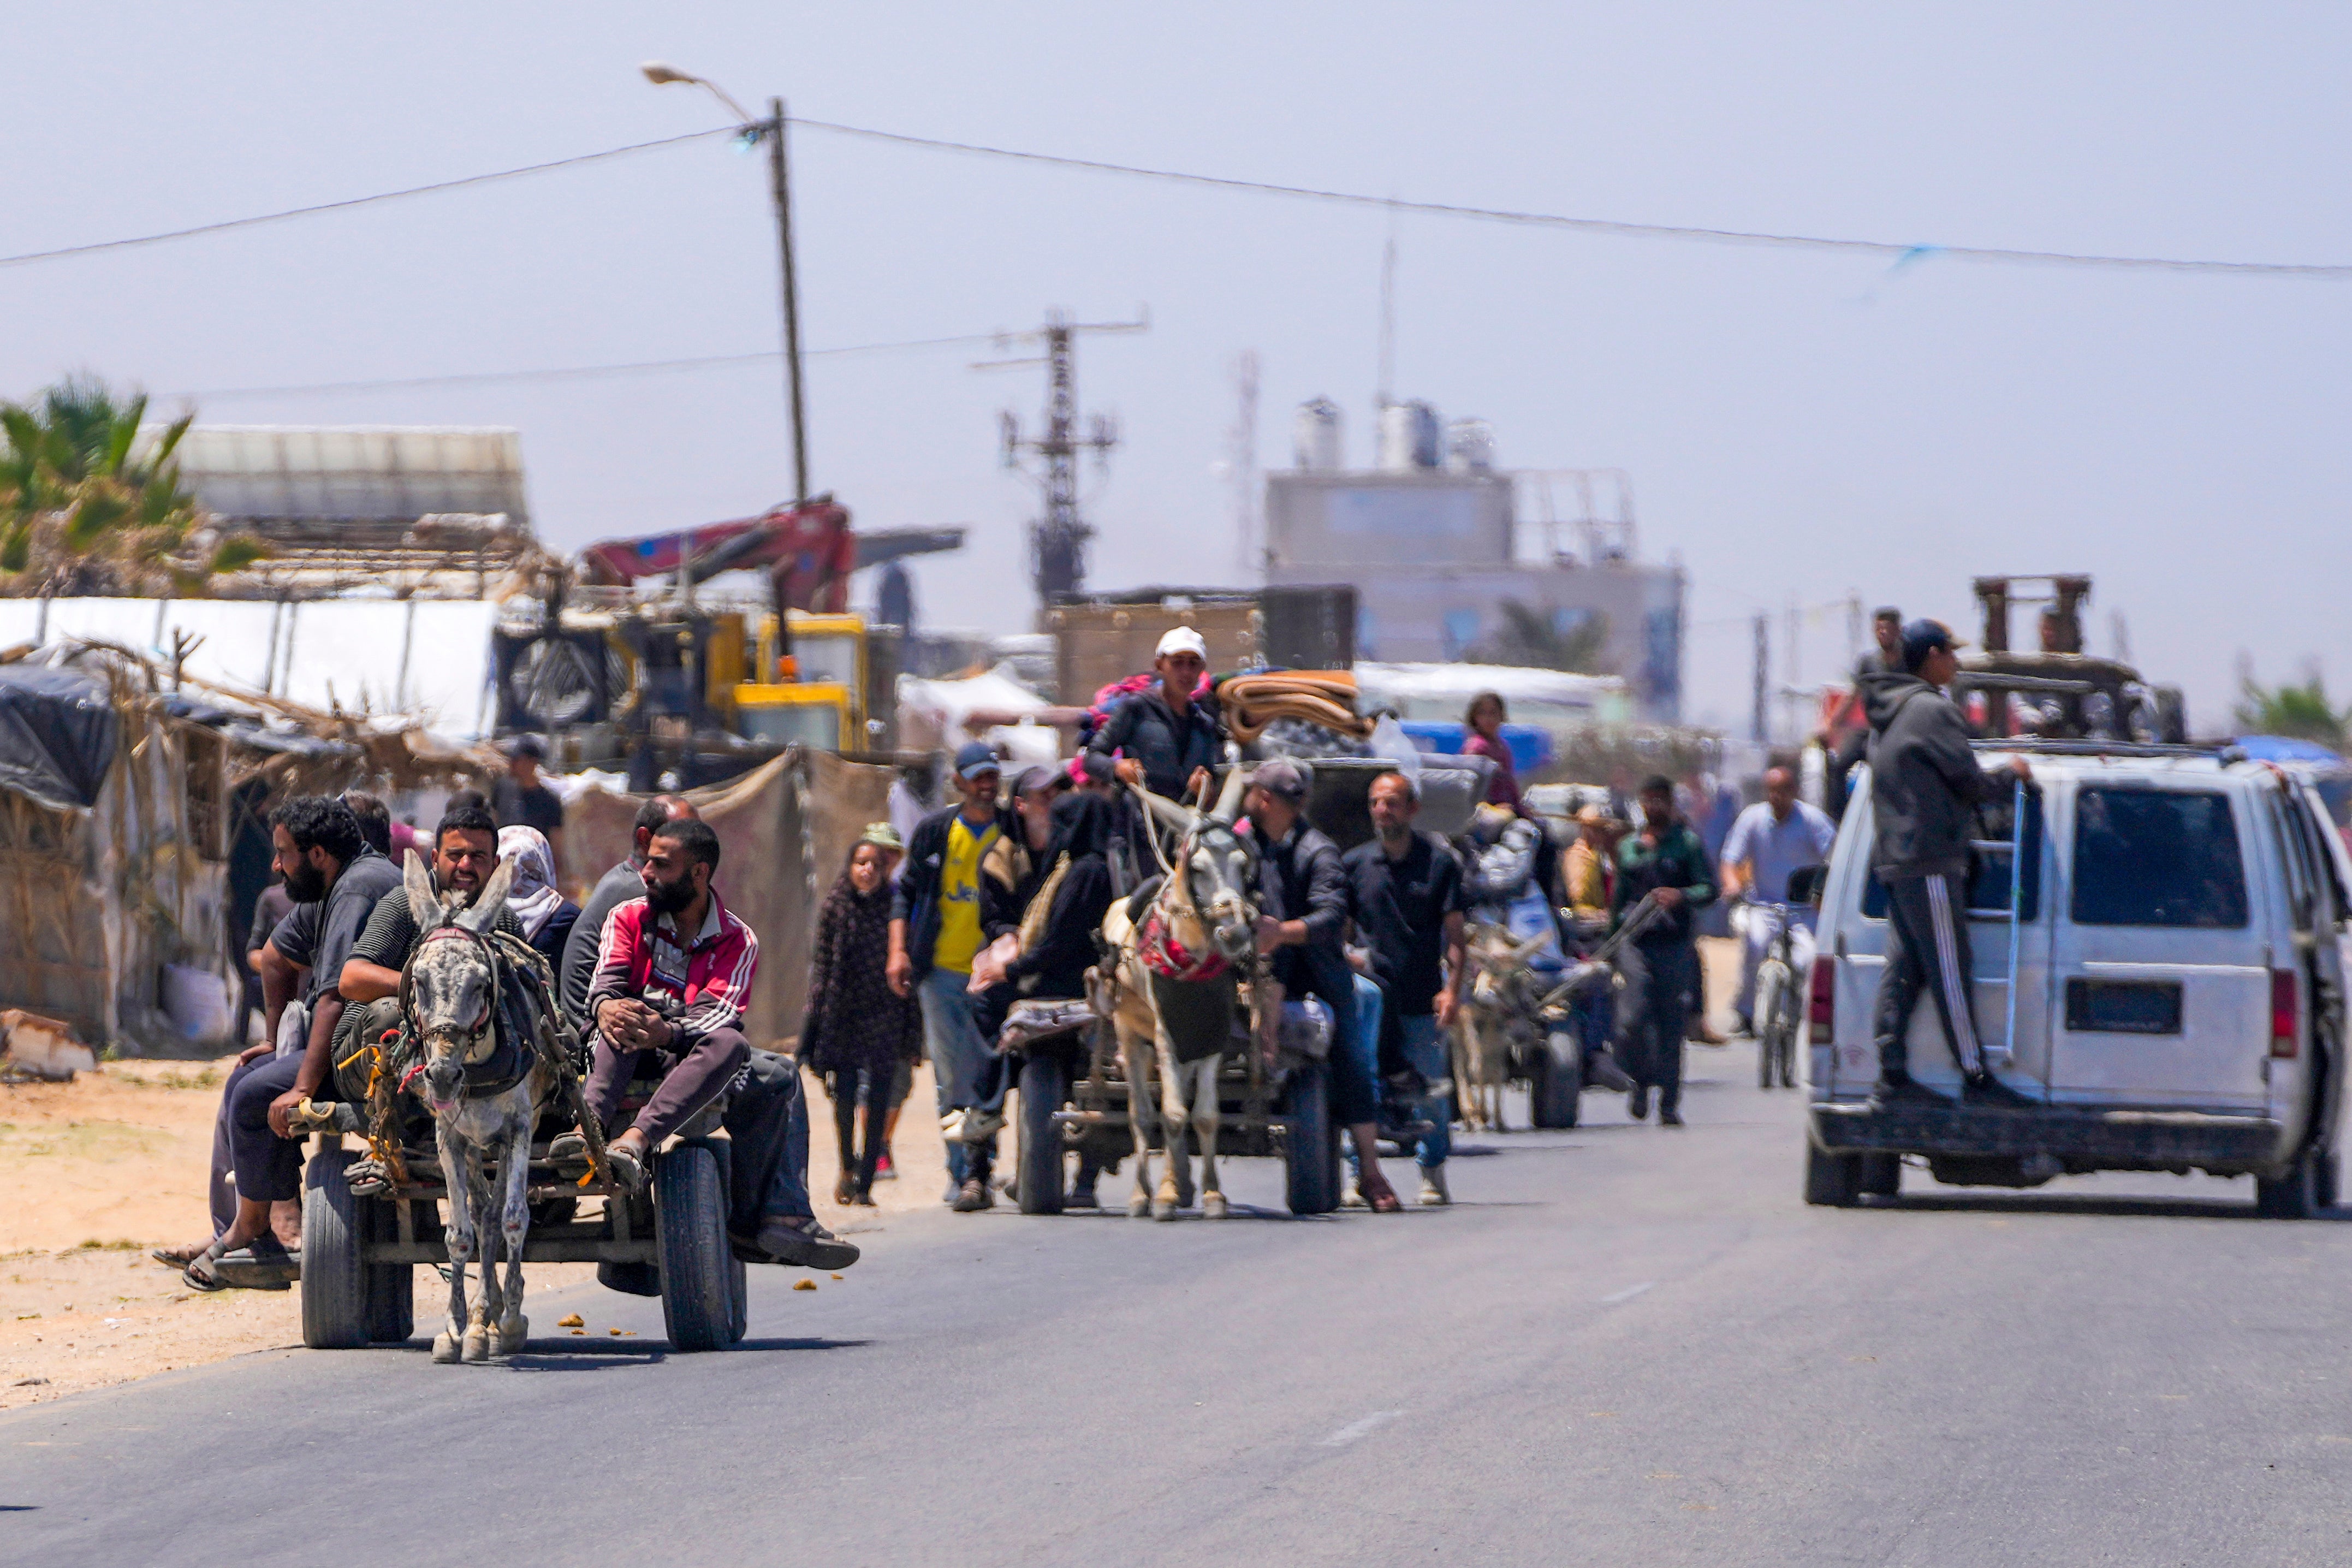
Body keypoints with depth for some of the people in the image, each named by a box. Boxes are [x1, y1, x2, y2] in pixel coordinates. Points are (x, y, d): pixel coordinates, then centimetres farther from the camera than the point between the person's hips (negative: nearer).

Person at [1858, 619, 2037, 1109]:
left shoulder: (1888, 715, 19)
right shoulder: (1932, 710, -12)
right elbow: (1969, 782, -11)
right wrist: (2013, 775, 8)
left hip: (1894, 861, 9)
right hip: (1931, 861, -9)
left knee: (1903, 971, 7)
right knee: (1948, 972, -7)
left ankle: (1892, 1074, 3)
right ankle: (1976, 1078, -5)